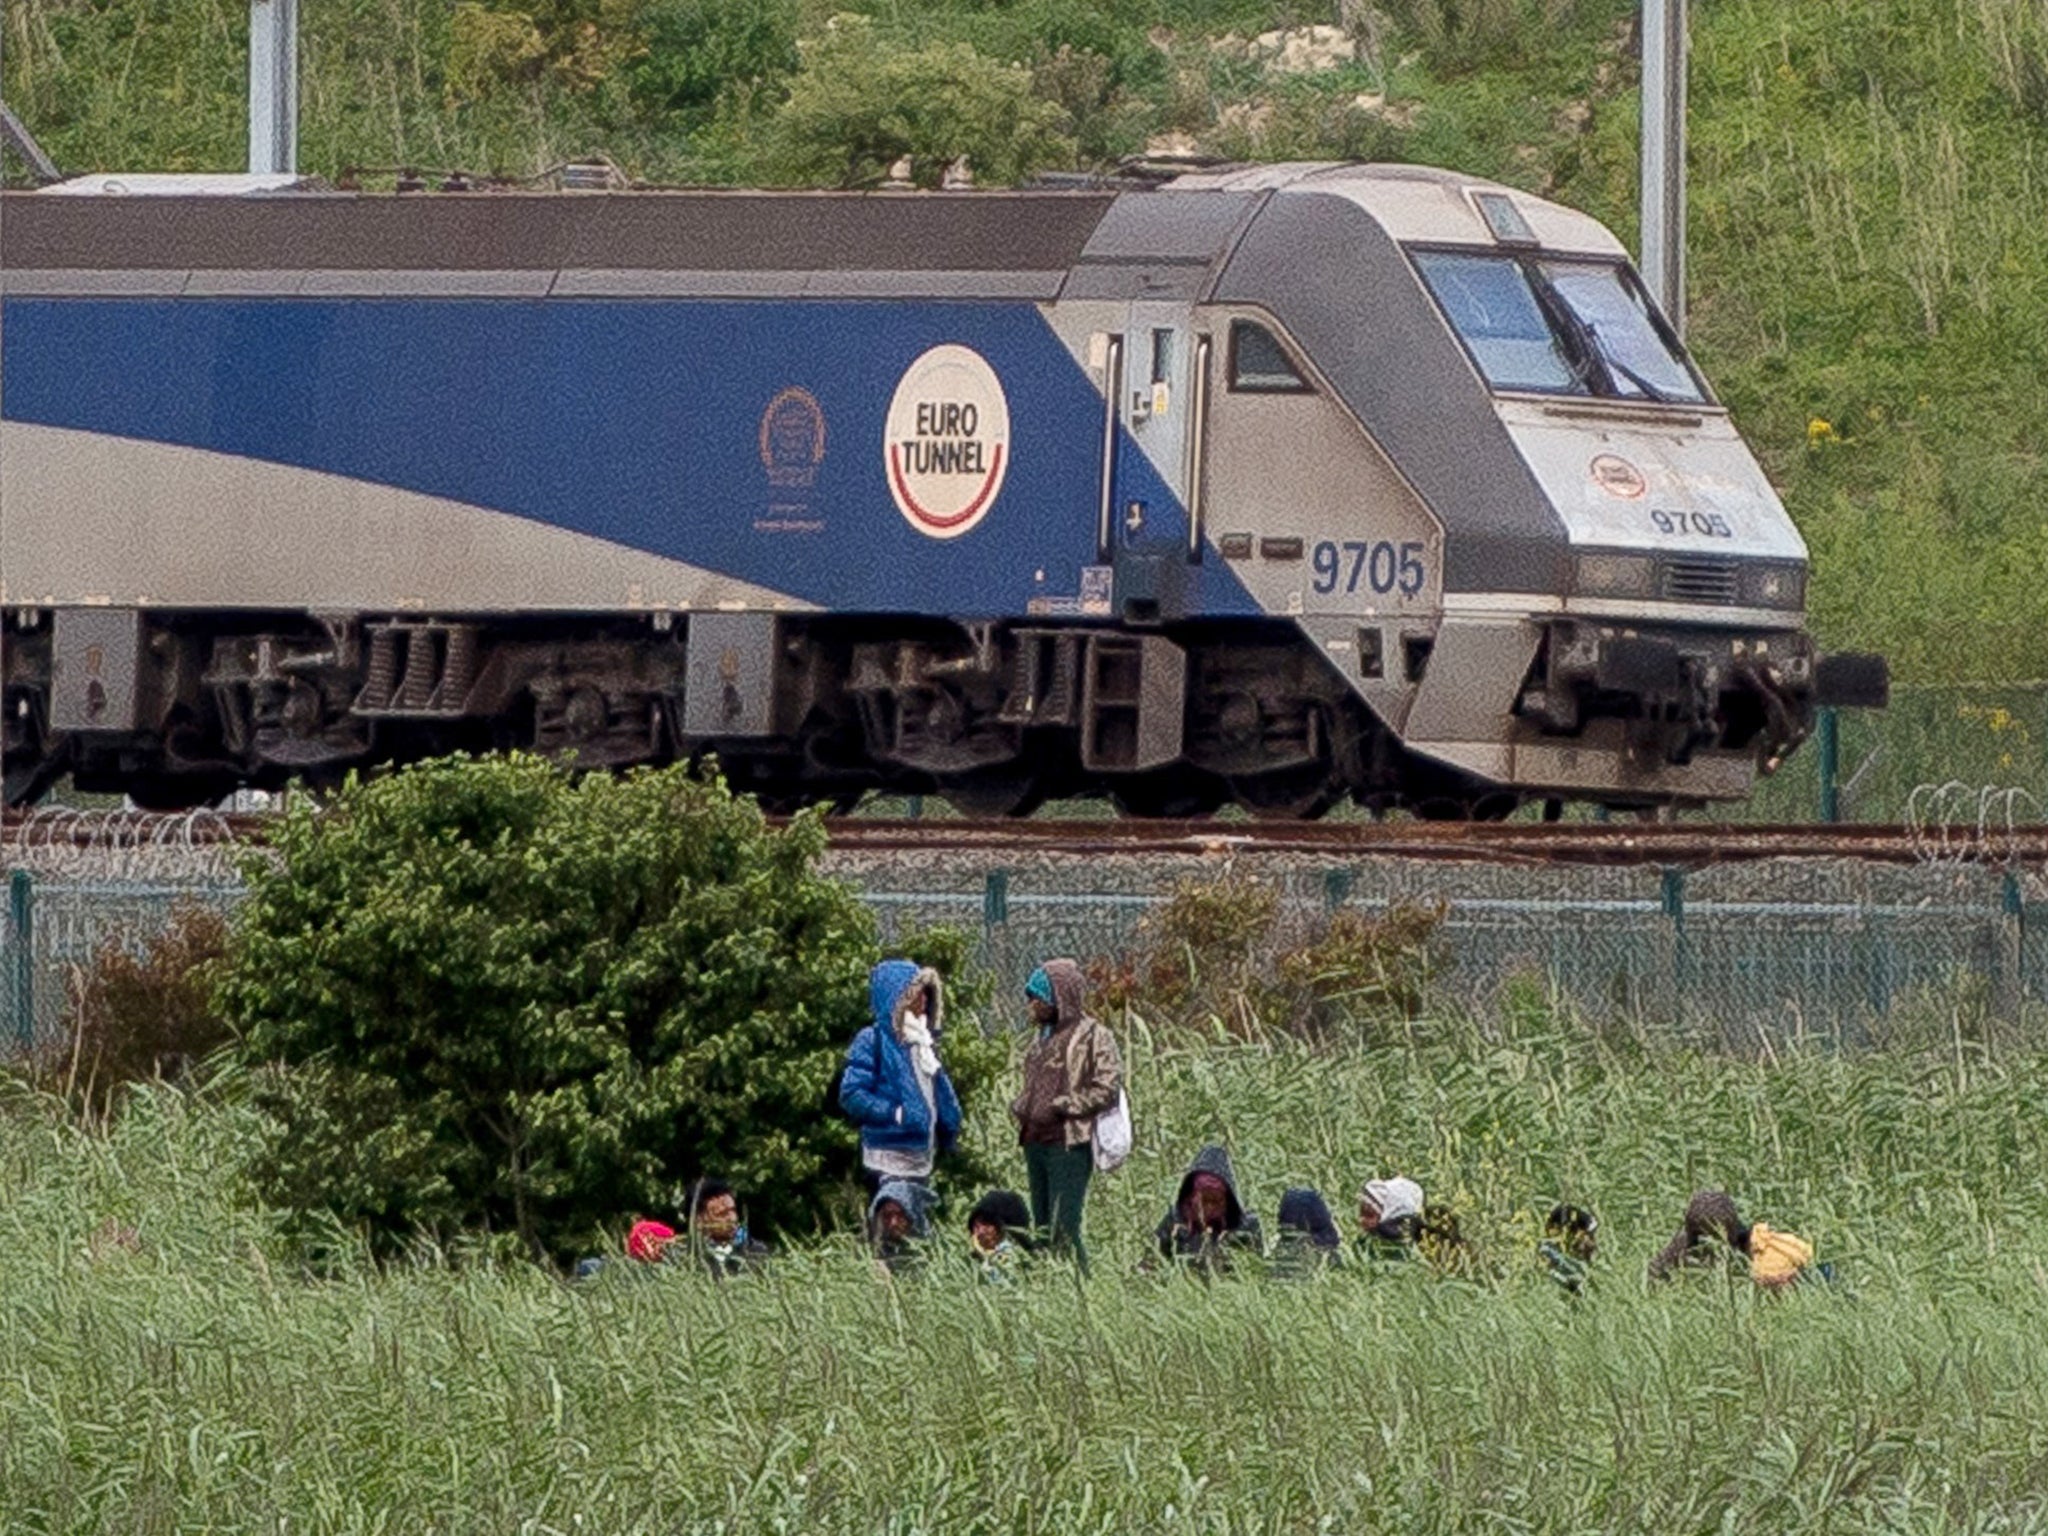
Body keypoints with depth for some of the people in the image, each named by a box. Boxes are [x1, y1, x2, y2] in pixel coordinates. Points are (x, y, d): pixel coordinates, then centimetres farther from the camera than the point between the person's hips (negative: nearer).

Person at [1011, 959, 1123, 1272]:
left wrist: (1060, 1107, -16)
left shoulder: (1092, 1035, -6)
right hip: (1036, 1141, 9)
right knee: (1042, 1226, 9)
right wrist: (1021, 1106, 11)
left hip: (1069, 1143, -9)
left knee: (1063, 1230, -14)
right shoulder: (1044, 1036, 19)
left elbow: (1108, 1088, -14)